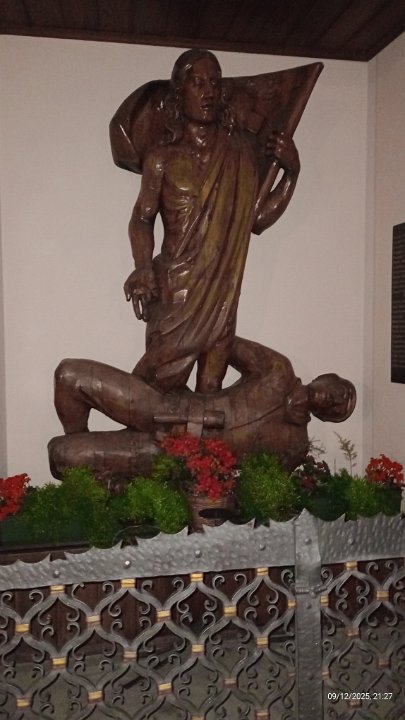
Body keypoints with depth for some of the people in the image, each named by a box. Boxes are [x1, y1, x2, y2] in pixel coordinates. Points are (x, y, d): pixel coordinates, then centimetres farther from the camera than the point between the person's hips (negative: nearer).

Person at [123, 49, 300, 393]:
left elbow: (256, 220, 13)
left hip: (221, 292, 3)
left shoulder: (239, 155, 11)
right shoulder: (163, 158, 3)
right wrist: (143, 267, -22)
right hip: (175, 289, -3)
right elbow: (142, 218, -4)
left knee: (211, 392, 7)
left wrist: (291, 173, 4)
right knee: (163, 381, -6)